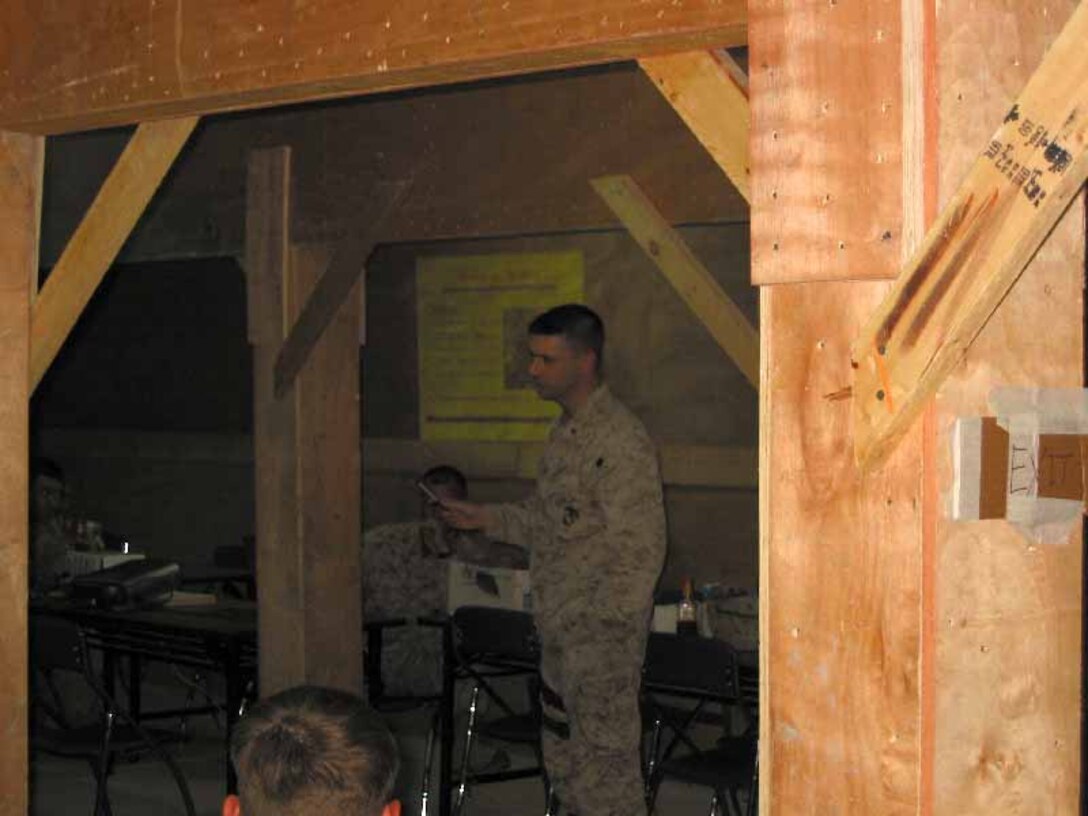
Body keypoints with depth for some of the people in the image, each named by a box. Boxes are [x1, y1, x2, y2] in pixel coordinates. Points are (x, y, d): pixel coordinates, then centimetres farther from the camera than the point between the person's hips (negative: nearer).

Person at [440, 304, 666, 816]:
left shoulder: (622, 443, -19)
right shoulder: (566, 432, 12)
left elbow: (640, 552, -21)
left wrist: (600, 627, -20)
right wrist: (487, 519, 13)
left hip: (603, 639, -10)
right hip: (560, 637, 10)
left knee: (605, 773, -2)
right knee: (564, 767, 17)